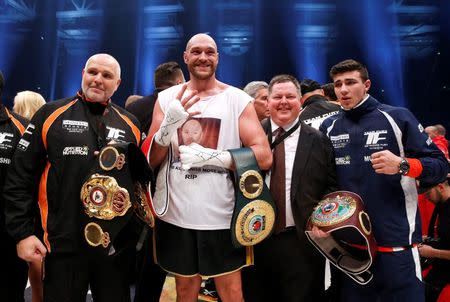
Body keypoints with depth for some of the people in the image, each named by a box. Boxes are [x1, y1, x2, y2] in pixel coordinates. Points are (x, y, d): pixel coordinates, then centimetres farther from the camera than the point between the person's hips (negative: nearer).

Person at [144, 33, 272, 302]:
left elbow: (264, 157, -10)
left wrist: (210, 156, -19)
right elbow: (150, 160, 0)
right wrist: (169, 125, -19)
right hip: (176, 214, 2)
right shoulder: (167, 98, 3)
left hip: (222, 216, -2)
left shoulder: (238, 100, -3)